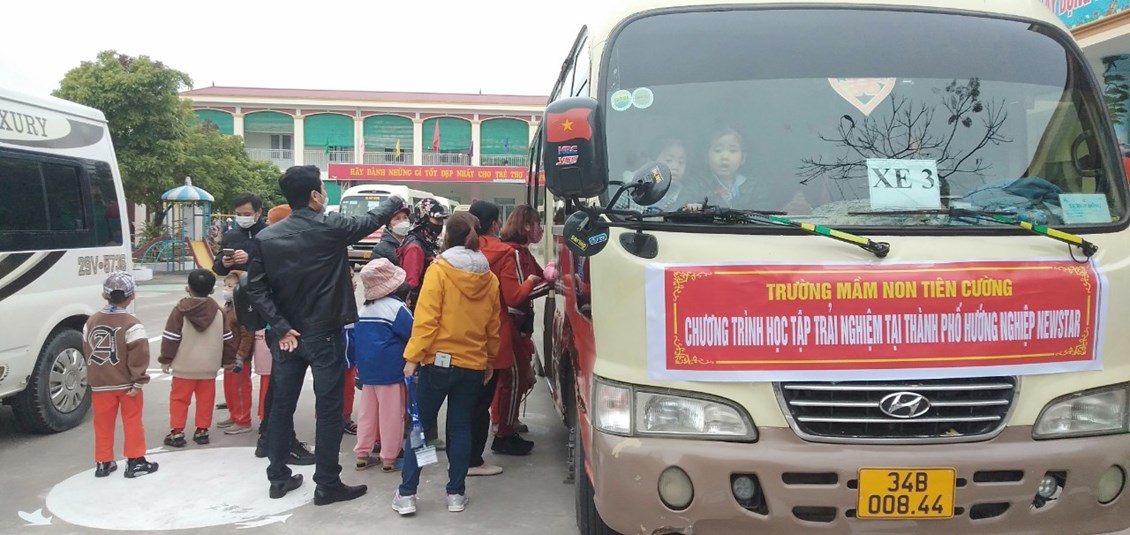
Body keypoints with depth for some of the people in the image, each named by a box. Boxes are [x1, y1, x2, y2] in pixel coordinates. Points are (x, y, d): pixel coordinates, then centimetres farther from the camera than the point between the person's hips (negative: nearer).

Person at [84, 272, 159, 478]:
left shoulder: (91, 322, 0)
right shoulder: (131, 324, -17)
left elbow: (87, 353, 7)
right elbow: (139, 356, -20)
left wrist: (95, 376, 17)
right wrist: (138, 382, -13)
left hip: (100, 384, 4)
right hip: (127, 384, -4)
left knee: (103, 423, 12)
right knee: (132, 422, 7)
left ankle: (103, 463, 19)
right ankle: (135, 461, 11)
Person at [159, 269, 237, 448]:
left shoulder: (180, 310, -7)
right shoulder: (218, 311, 1)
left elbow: (171, 337, -7)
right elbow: (227, 338, 6)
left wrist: (165, 359, 2)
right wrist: (228, 360, 16)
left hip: (184, 365, -2)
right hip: (209, 366, 2)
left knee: (179, 398, 7)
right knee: (205, 399, 10)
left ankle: (177, 432, 6)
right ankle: (202, 431, 13)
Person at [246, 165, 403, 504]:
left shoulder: (266, 237, -2)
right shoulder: (330, 228, -13)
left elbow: (256, 288, -6)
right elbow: (371, 220, 2)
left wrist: (281, 327, -5)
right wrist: (395, 201, 21)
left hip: (289, 335, 5)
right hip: (324, 335, -4)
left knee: (281, 406, 14)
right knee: (328, 409, 3)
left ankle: (278, 478, 24)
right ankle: (327, 484, 9)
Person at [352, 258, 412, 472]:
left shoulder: (362, 309, 9)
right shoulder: (396, 307, -14)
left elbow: (354, 339, 13)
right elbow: (413, 335, -12)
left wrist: (359, 365, 21)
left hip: (367, 370, 7)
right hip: (391, 371, -7)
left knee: (367, 412, 14)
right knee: (391, 414, 2)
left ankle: (362, 454, 19)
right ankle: (389, 458, 8)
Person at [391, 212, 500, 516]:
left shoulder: (439, 270, -9)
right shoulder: (489, 278, 4)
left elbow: (426, 319, -15)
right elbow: (493, 326, 9)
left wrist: (412, 356, -11)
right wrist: (490, 361, 20)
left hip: (439, 360, -3)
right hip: (473, 365, 4)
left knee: (420, 425, 6)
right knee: (460, 428, 11)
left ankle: (406, 494, 8)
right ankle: (456, 493, 15)